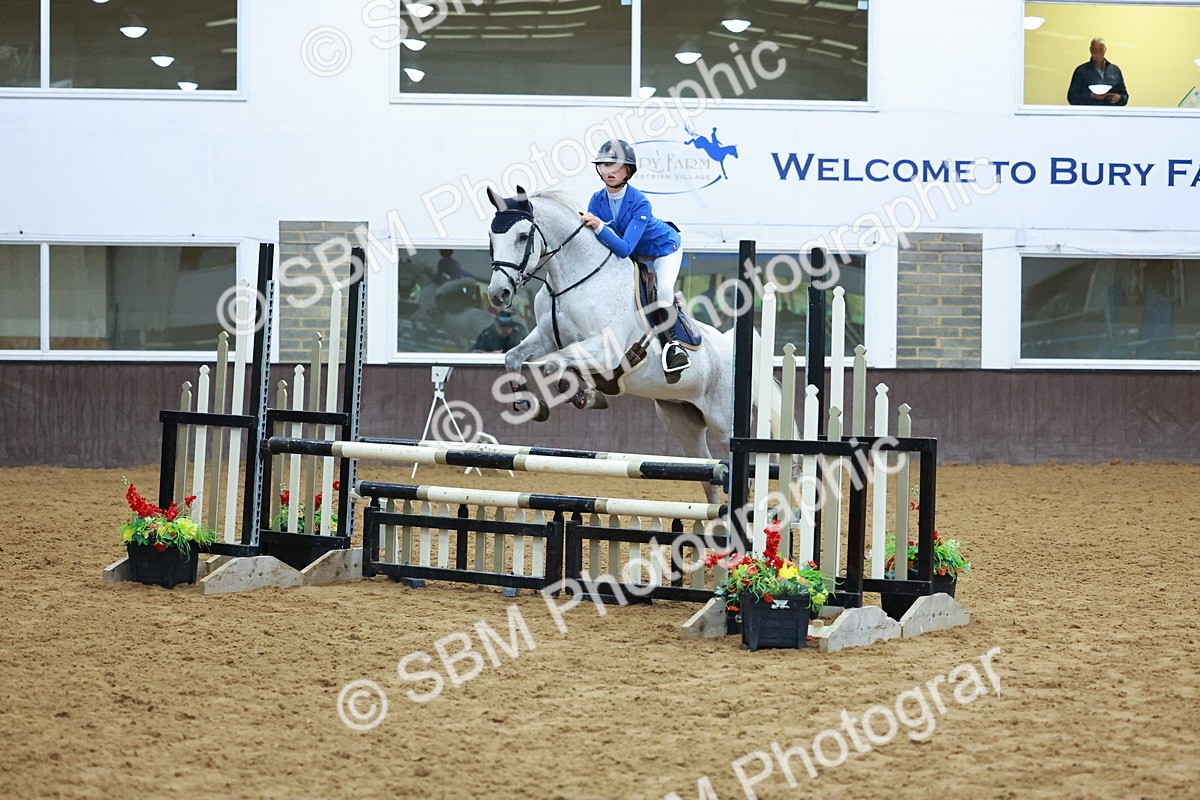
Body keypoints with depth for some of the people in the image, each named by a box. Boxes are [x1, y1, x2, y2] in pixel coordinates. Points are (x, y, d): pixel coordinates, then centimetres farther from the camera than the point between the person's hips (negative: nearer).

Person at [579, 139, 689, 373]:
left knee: (664, 290, -27)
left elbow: (624, 248, -45)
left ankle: (672, 340, -10)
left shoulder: (640, 203, -37)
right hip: (634, 255, 6)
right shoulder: (597, 200, -20)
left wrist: (599, 227, -56)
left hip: (664, 247, -6)